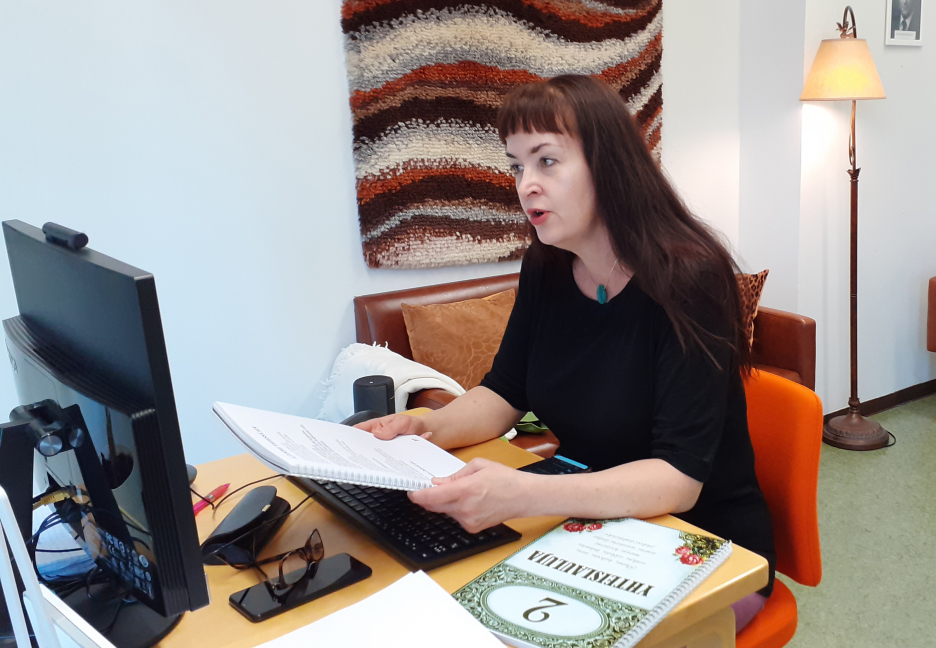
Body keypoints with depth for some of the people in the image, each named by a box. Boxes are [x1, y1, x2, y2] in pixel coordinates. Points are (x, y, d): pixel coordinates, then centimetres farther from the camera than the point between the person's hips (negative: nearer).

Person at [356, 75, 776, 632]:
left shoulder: (686, 279, -23)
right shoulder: (546, 269, -3)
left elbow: (678, 478, -28)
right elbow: (505, 393, 7)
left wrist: (524, 494, -42)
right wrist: (431, 429, -14)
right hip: (602, 527, 5)